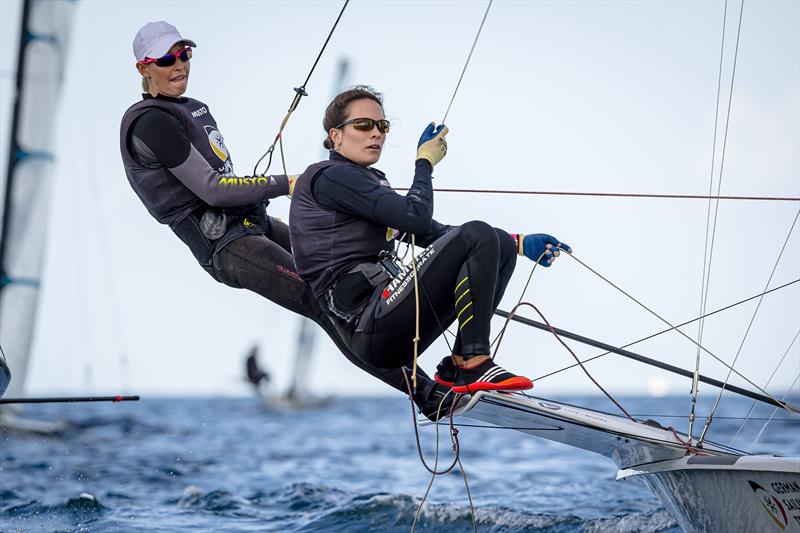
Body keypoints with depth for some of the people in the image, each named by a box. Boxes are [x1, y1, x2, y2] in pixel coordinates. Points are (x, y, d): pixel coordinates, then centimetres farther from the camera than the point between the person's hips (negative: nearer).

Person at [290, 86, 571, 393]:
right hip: (370, 326, -10)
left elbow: (434, 234, 23)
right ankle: (473, 364, -17)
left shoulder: (372, 183, 25)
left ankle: (458, 367, -2)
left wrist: (519, 243, 16)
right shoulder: (329, 177, -5)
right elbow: (417, 218, -16)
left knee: (500, 245, 7)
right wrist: (425, 161, 4)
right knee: (478, 236, -17)